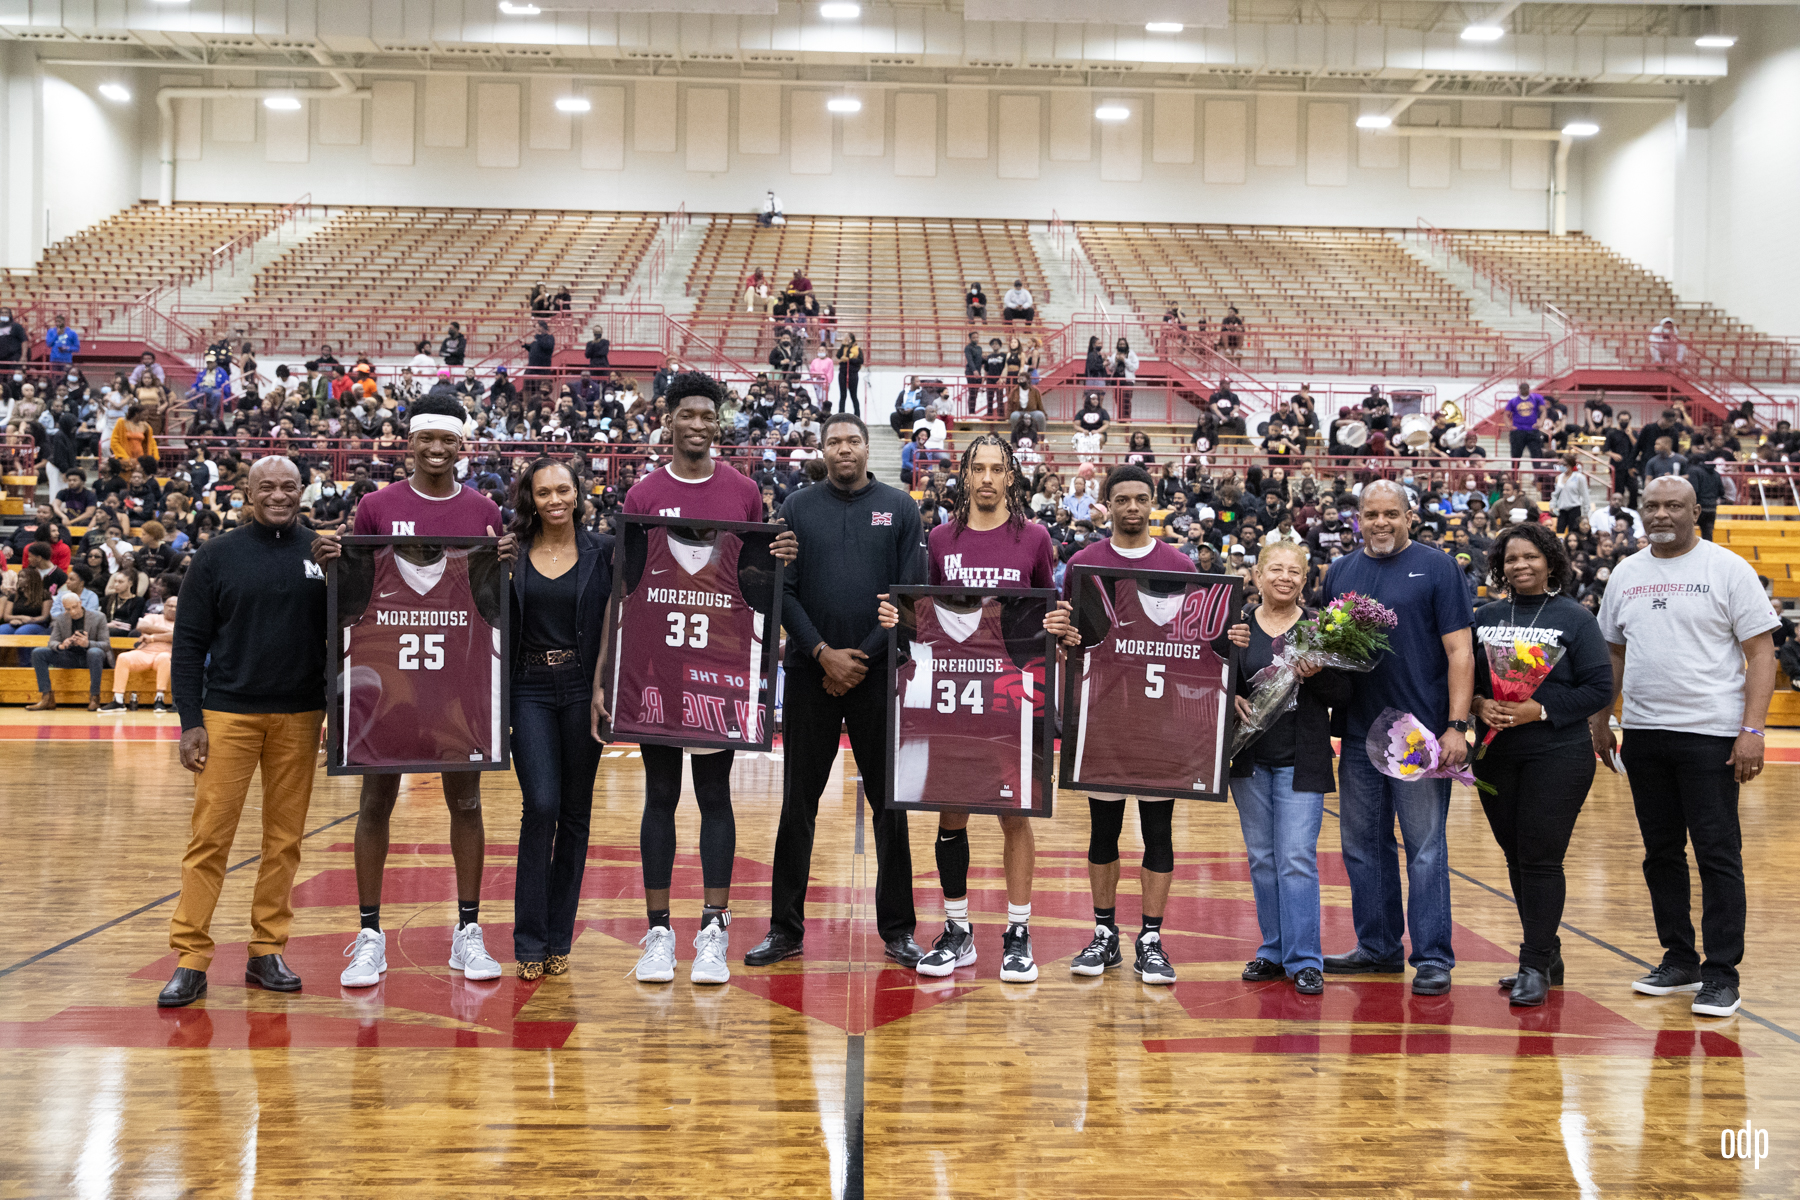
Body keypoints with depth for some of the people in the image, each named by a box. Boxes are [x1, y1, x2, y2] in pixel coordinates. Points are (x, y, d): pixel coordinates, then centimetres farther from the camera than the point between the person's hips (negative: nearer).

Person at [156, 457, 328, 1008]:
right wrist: (190, 722, -4)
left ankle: (267, 952, 17)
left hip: (300, 717, 2)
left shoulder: (322, 552, 5)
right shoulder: (218, 555, 2)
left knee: (285, 838, 7)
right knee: (210, 835, -2)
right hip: (228, 714, -2)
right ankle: (190, 959, 6)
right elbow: (189, 643, 2)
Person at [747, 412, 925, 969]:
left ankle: (897, 929, 15)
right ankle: (785, 928, 15)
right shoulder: (797, 508, 6)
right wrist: (823, 652, -11)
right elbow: (782, 589, 1)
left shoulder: (900, 508, 4)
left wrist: (863, 658, -8)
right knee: (798, 803, 5)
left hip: (879, 672, 0)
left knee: (891, 802, 4)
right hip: (811, 673, 1)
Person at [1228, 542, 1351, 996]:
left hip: (1301, 759, -3)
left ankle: (1304, 961, 1)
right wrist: (1230, 700, -15)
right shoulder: (1237, 625, 4)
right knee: (1262, 858, 10)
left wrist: (1317, 675, -20)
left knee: (1297, 859, -6)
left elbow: (1344, 693, -2)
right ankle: (1274, 950, 22)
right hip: (1250, 757, 3)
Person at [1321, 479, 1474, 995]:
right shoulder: (1340, 572, 12)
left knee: (1425, 849, -1)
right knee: (1363, 845, 11)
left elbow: (1459, 652, -5)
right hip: (1358, 733, 5)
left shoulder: (1437, 567, -1)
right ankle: (1377, 947, 24)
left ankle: (1433, 958, 6)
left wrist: (1456, 726, -13)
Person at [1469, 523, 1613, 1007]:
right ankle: (1546, 955, 23)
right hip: (1496, 756, 5)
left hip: (1557, 756, -4)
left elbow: (1599, 689, -7)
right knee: (1516, 858, 9)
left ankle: (1535, 966, 2)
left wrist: (1540, 709, -17)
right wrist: (1479, 704, -10)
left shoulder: (1575, 618, -2)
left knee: (1541, 858, -6)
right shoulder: (1486, 617, 10)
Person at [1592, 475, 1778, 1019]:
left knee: (1718, 854, -2)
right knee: (1661, 852, 11)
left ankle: (1722, 974, 5)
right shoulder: (1626, 574, 11)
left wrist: (1752, 729, -14)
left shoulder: (1727, 569, -3)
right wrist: (1600, 720, 13)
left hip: (1710, 733, -5)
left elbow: (1761, 652, -6)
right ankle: (1679, 960, 22)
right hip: (1642, 731, 5)